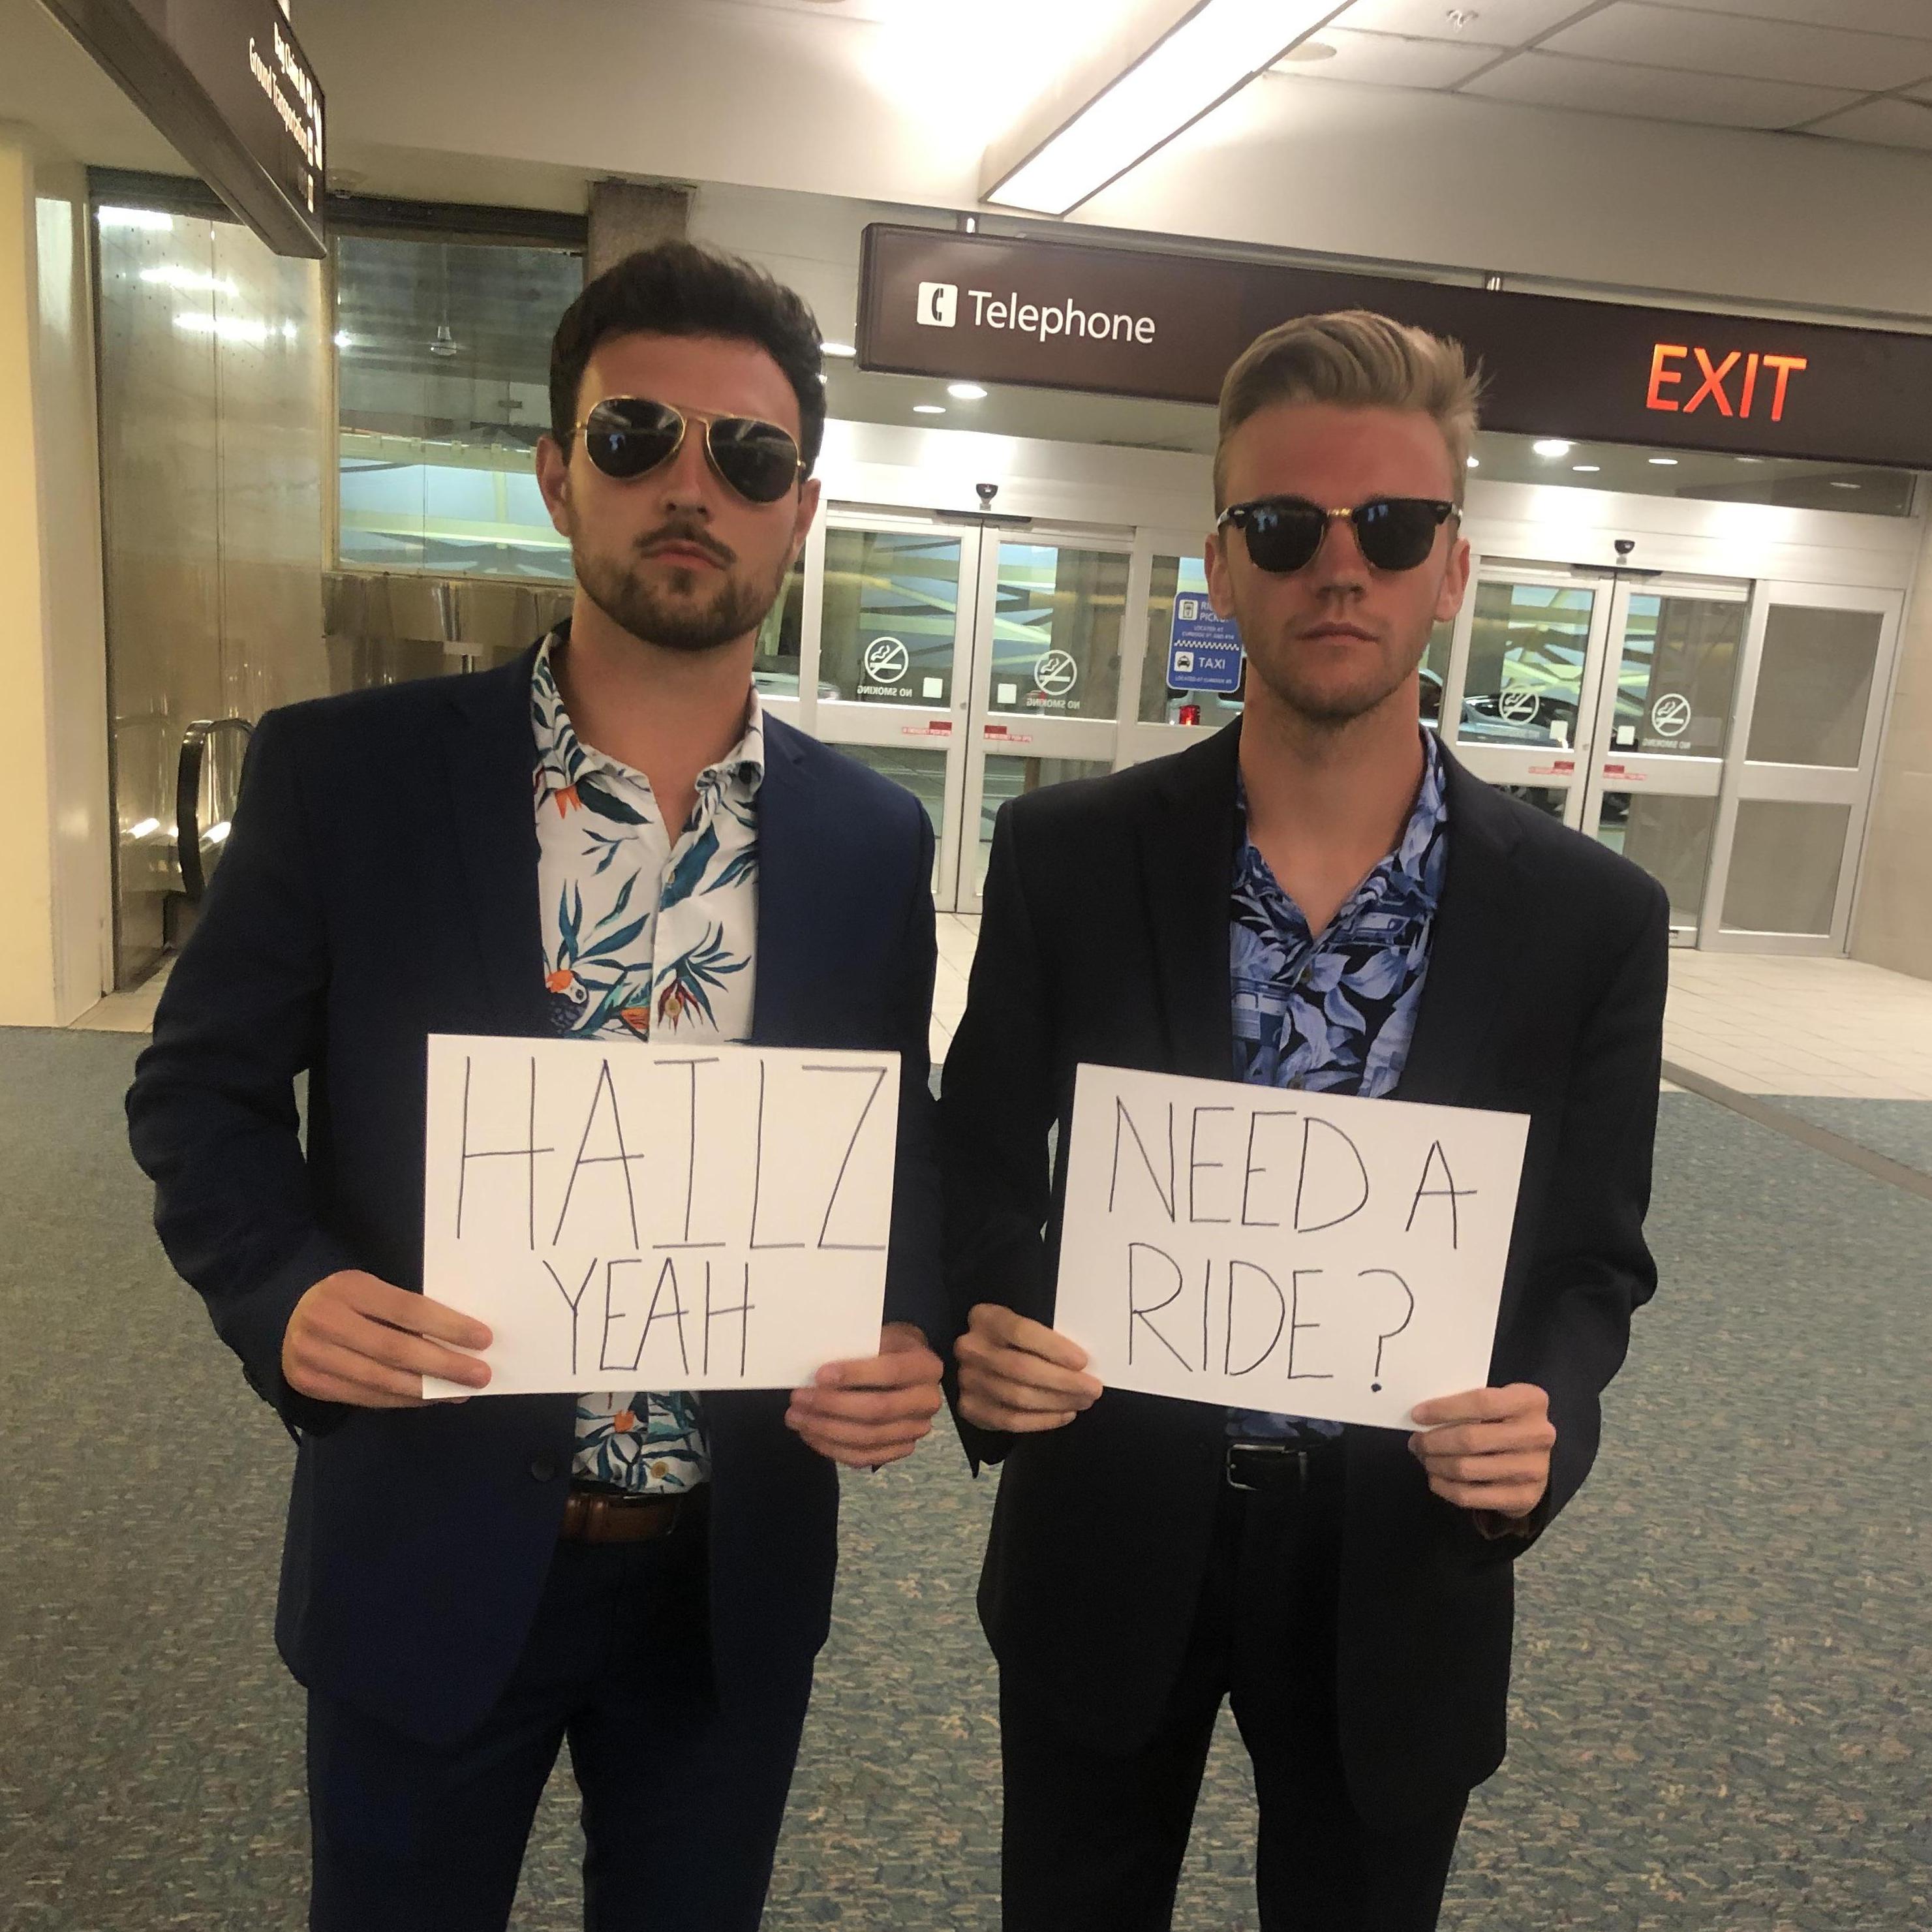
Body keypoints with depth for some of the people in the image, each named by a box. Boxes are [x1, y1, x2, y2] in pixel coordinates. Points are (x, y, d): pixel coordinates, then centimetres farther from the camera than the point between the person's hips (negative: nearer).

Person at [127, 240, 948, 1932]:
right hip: (429, 1554, -1)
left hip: (734, 1581, 2)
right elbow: (203, 1087, -2)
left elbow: (903, 1150, 6)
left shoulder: (874, 839, -3)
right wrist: (287, 1289, -20)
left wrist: (912, 1340, -13)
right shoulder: (343, 772, -10)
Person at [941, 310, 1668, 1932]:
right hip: (1107, 1525, 0)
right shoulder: (1066, 855, -9)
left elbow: (1593, 1260, -1)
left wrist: (1546, 1422, -21)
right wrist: (985, 1335, -21)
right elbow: (981, 1166, -1)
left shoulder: (1592, 917, -8)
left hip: (1403, 1557, 0)